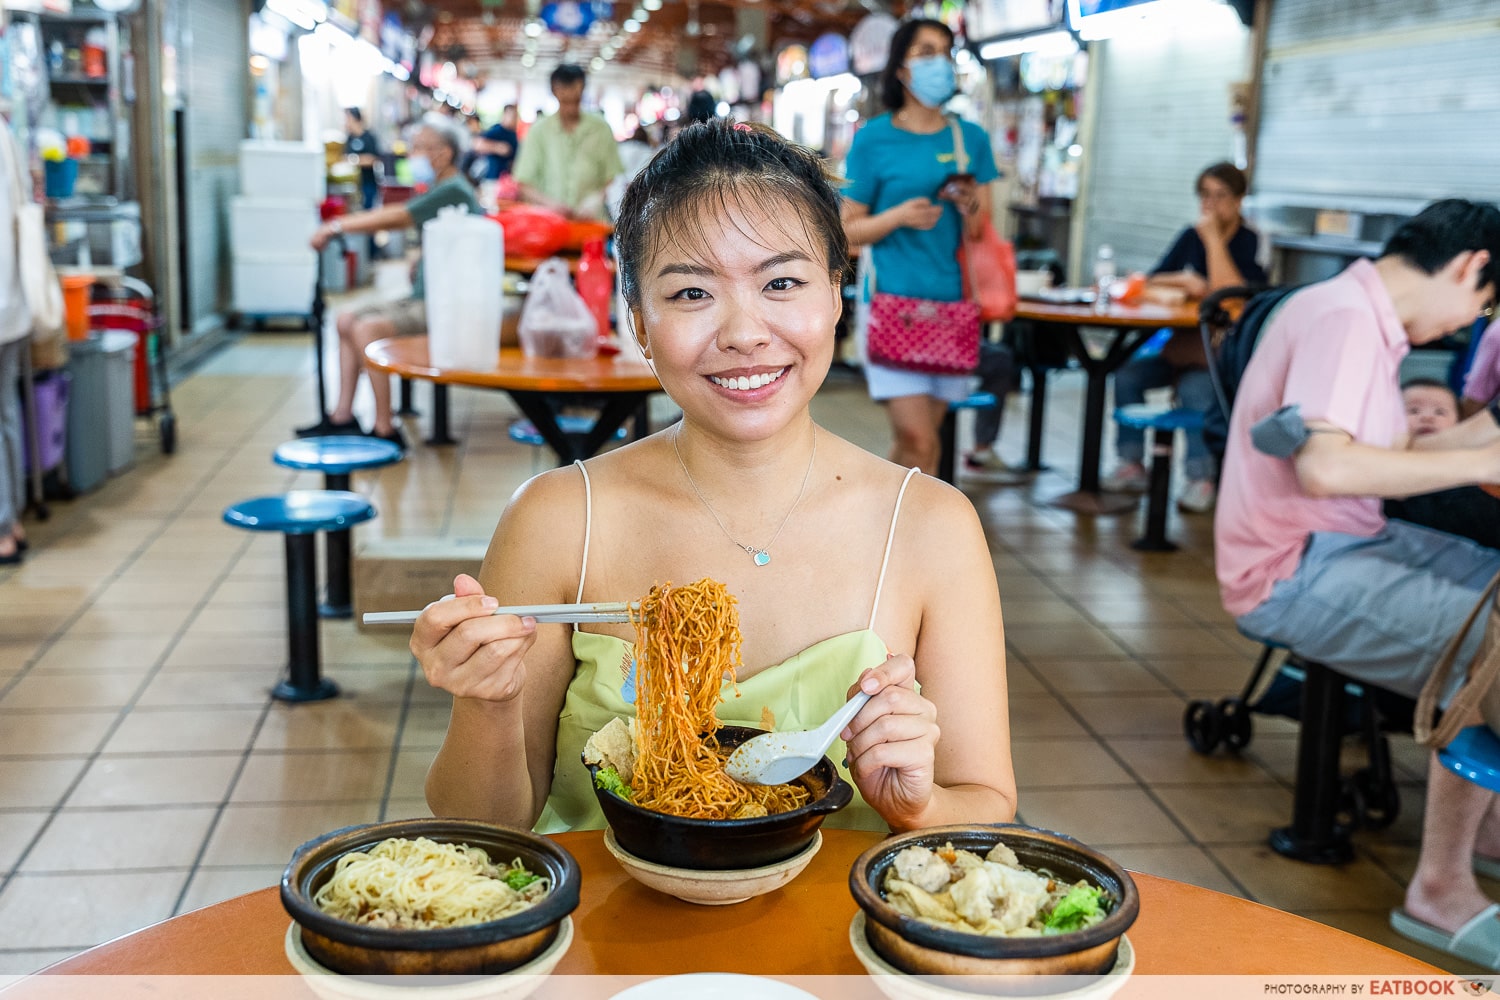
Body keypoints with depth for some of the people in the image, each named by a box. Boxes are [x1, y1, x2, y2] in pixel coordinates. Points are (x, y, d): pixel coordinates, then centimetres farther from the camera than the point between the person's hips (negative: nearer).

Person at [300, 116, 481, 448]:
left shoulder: (453, 191, -15)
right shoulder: (441, 190, 18)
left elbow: (393, 217, -17)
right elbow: (395, 215, 17)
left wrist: (336, 226, -11)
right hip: (424, 299, 11)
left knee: (367, 328, -26)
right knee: (347, 320, 11)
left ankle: (385, 430, -21)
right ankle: (342, 416, 12)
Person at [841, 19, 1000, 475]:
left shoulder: (971, 139, 10)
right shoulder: (873, 139, 1)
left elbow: (983, 236, 11)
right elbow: (849, 230, 2)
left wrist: (971, 207, -11)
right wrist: (899, 217, -15)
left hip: (952, 303, 4)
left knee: (912, 442, 10)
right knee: (919, 442, -12)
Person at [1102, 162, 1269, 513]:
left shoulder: (1251, 243, -7)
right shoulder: (1192, 236, 11)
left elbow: (1228, 294, -20)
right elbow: (1152, 281, 11)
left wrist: (1213, 239, -17)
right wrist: (1182, 280, -10)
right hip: (1185, 343, 6)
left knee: (1195, 388, -35)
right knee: (1127, 374, -17)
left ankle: (1201, 478, -24)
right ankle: (1132, 465, -9)